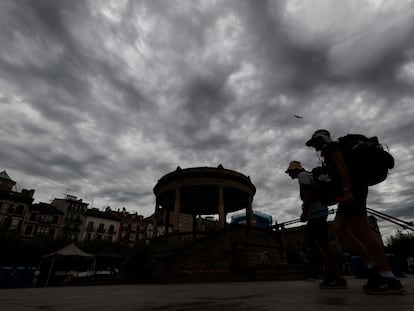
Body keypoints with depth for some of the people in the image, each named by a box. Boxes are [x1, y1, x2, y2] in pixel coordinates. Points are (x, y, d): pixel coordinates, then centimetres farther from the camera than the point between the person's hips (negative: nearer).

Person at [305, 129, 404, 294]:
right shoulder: (328, 153, 28)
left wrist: (347, 190, -24)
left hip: (352, 188, -10)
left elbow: (342, 165, -15)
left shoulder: (331, 147, 0)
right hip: (351, 191, 10)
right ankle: (373, 267, 4)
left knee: (360, 228, -15)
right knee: (339, 227, 4)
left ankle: (390, 279, -13)